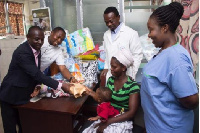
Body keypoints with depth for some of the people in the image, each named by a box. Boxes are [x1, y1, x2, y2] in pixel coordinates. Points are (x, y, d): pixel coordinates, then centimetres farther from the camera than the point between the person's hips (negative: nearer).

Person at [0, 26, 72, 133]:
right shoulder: (22, 52, -27)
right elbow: (36, 73, -33)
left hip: (24, 95, 7)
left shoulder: (36, 49, -1)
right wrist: (60, 86, -34)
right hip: (11, 95, -7)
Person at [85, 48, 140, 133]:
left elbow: (131, 112, -17)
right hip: (108, 118, 5)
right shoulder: (110, 80, 3)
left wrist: (108, 122, -21)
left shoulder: (132, 86, -14)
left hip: (122, 121, -5)